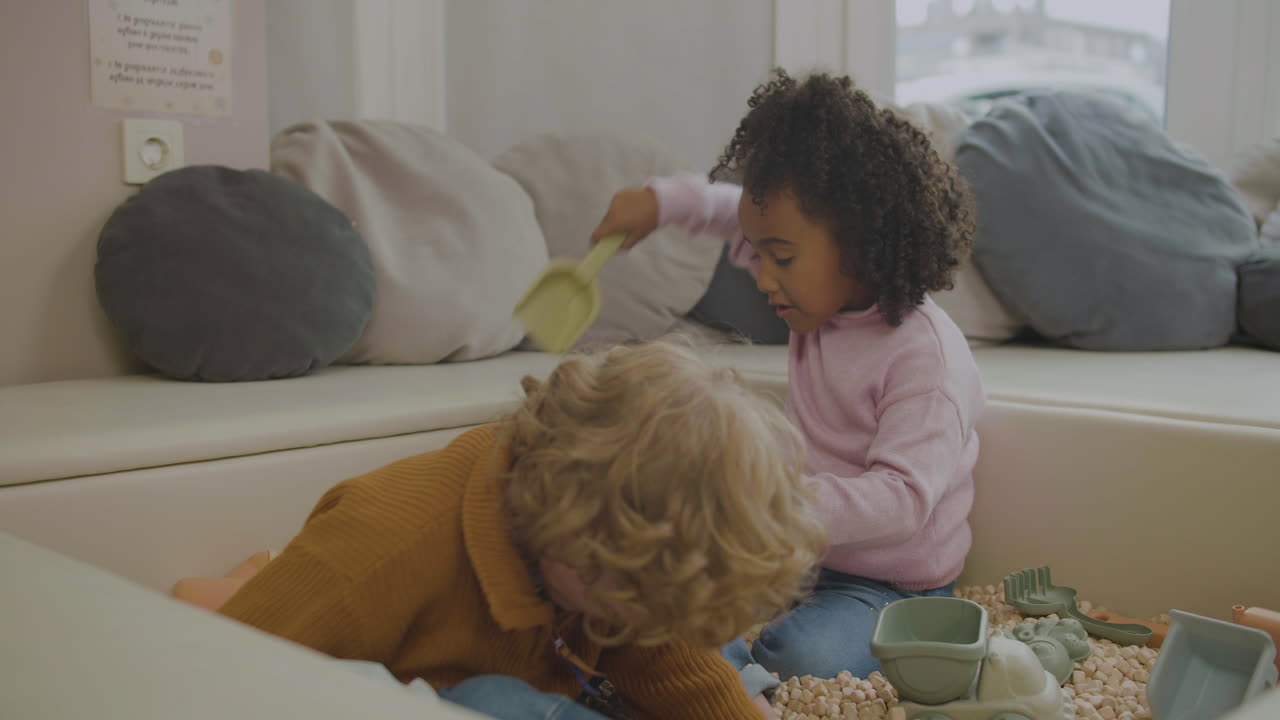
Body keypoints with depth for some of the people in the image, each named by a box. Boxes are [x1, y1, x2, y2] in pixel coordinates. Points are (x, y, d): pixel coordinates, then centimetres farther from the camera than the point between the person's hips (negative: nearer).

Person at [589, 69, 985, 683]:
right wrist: (662, 201, 6)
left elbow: (901, 498, -32)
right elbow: (741, 214, 20)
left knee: (805, 655, -34)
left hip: (889, 583, -7)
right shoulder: (827, 297, 1)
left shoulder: (928, 354, -23)